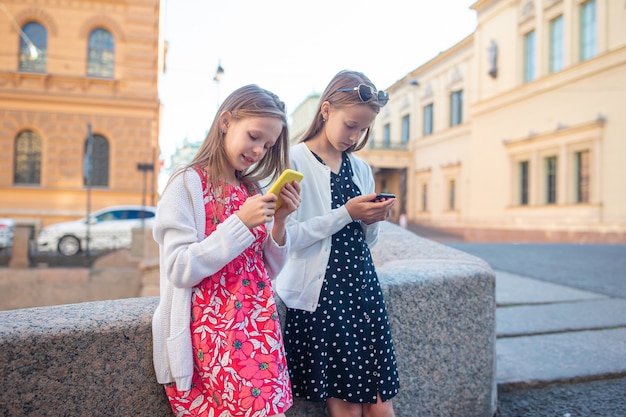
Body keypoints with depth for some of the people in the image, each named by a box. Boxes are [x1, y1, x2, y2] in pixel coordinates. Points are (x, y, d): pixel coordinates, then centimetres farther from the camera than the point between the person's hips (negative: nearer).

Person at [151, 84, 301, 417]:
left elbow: (267, 270, 10)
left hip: (261, 326, 5)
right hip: (214, 330, -5)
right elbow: (180, 271, -15)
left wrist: (278, 222, -5)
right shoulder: (187, 184, -6)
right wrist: (240, 223, -20)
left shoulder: (254, 191, 10)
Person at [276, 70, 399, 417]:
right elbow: (288, 237, -14)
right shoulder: (295, 161, -5)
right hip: (320, 294, -5)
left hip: (362, 287, 6)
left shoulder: (361, 169, 13)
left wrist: (373, 220, -3)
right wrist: (345, 214, -17)